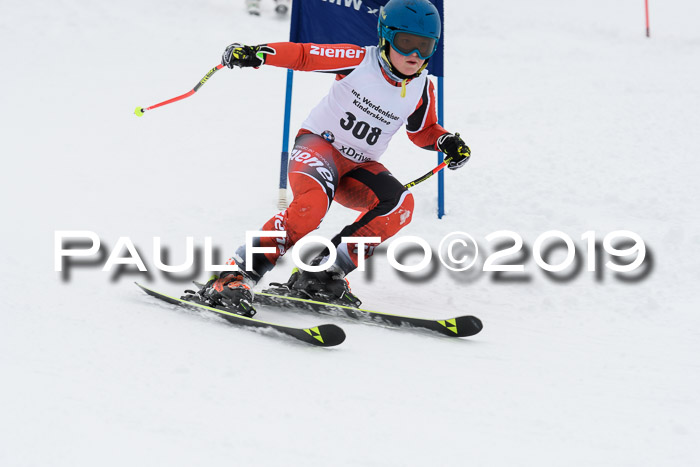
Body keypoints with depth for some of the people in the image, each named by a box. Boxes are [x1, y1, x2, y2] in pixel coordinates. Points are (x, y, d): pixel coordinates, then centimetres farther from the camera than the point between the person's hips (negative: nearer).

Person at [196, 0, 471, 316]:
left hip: (359, 167, 5)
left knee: (400, 205, -24)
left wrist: (448, 142, -3)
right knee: (314, 203, -36)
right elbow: (304, 55, -10)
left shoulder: (421, 90, 0)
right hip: (318, 145, -5)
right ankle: (237, 274, -33)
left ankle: (323, 272, -16)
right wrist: (258, 53, -26)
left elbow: (423, 131, 18)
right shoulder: (358, 61, -13)